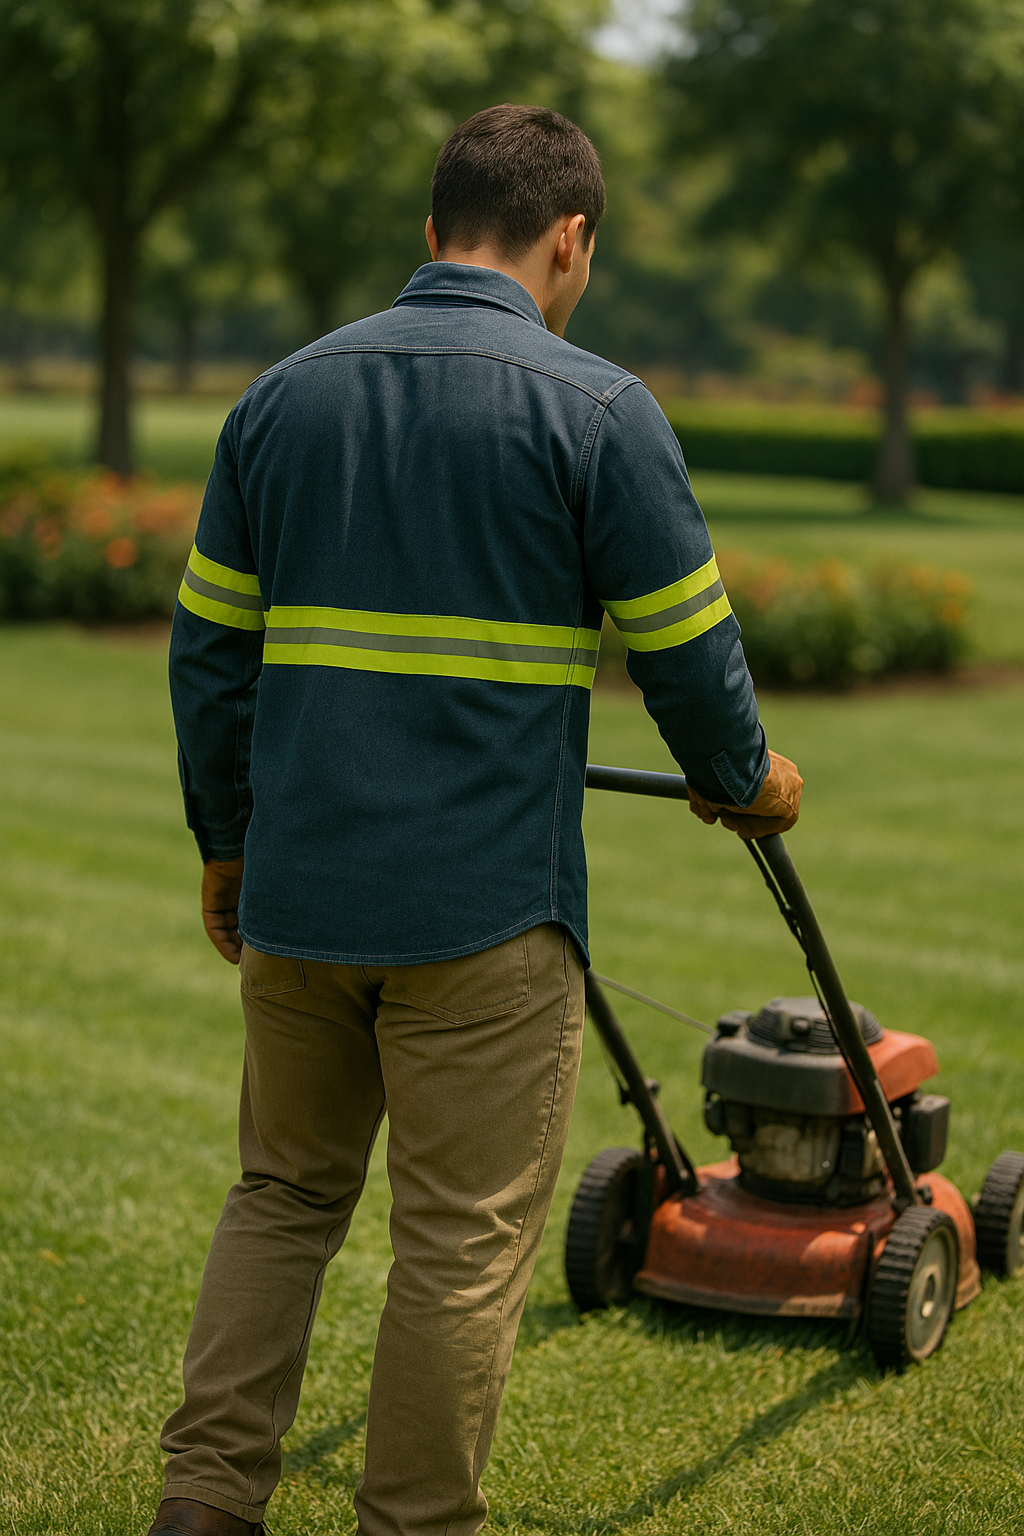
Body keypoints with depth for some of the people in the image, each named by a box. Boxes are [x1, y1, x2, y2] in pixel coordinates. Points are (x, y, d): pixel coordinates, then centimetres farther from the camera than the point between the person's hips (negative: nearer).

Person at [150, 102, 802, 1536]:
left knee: (284, 1193, 20)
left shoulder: (285, 392, 8)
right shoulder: (594, 408, -7)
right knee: (465, 1242, 7)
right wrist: (745, 779, 15)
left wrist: (226, 841, 21)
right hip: (485, 905, -5)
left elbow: (208, 646, 11)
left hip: (297, 888, 5)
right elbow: (686, 649, -4)